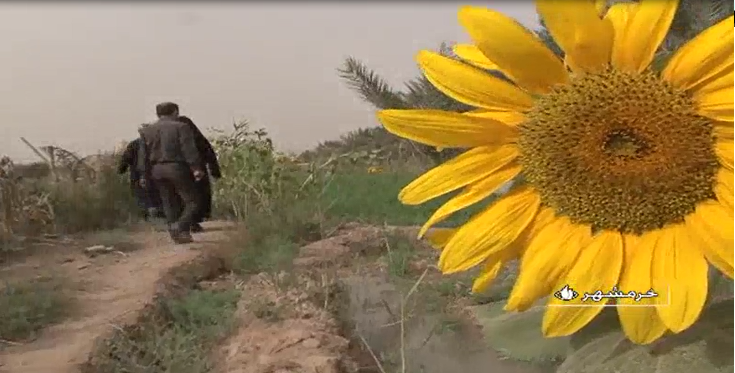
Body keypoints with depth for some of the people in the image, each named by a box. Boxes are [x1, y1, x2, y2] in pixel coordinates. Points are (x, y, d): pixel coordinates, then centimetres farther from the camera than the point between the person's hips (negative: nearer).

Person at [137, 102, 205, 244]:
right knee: (192, 201, 1)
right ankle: (180, 227, -18)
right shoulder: (181, 127, -4)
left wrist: (144, 174, 12)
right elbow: (189, 149, -12)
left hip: (156, 170, 6)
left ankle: (175, 233, 15)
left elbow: (143, 155, 9)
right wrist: (196, 168, -13)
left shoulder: (146, 131, 11)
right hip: (176, 168, -5)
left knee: (169, 203, 14)